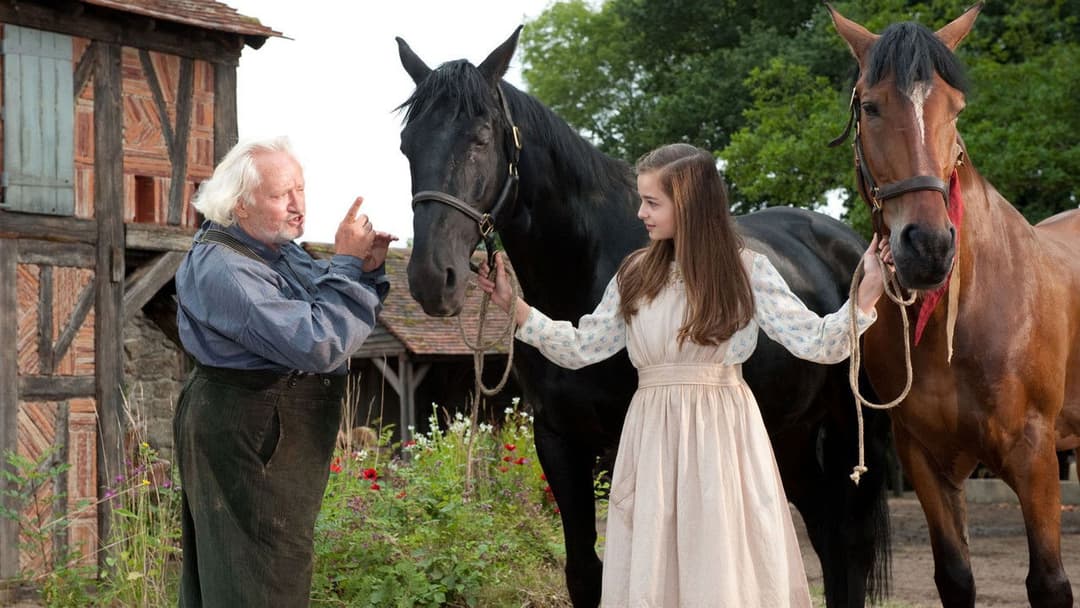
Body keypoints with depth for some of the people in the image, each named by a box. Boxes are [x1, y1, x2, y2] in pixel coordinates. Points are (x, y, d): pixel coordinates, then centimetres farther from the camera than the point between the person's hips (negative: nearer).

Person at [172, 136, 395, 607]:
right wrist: (346, 264, -19)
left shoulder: (280, 250, 9)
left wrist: (367, 269, -2)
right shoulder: (223, 270, -21)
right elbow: (317, 345, -28)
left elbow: (344, 325, 16)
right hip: (245, 446, -10)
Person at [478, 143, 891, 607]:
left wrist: (867, 293, -19)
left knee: (725, 567, -1)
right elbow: (580, 349, 10)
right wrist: (513, 306, 3)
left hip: (722, 436, -3)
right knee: (651, 568, 5)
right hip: (653, 436, 3)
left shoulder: (746, 270, -2)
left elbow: (817, 344, -6)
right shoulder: (635, 274, 7)